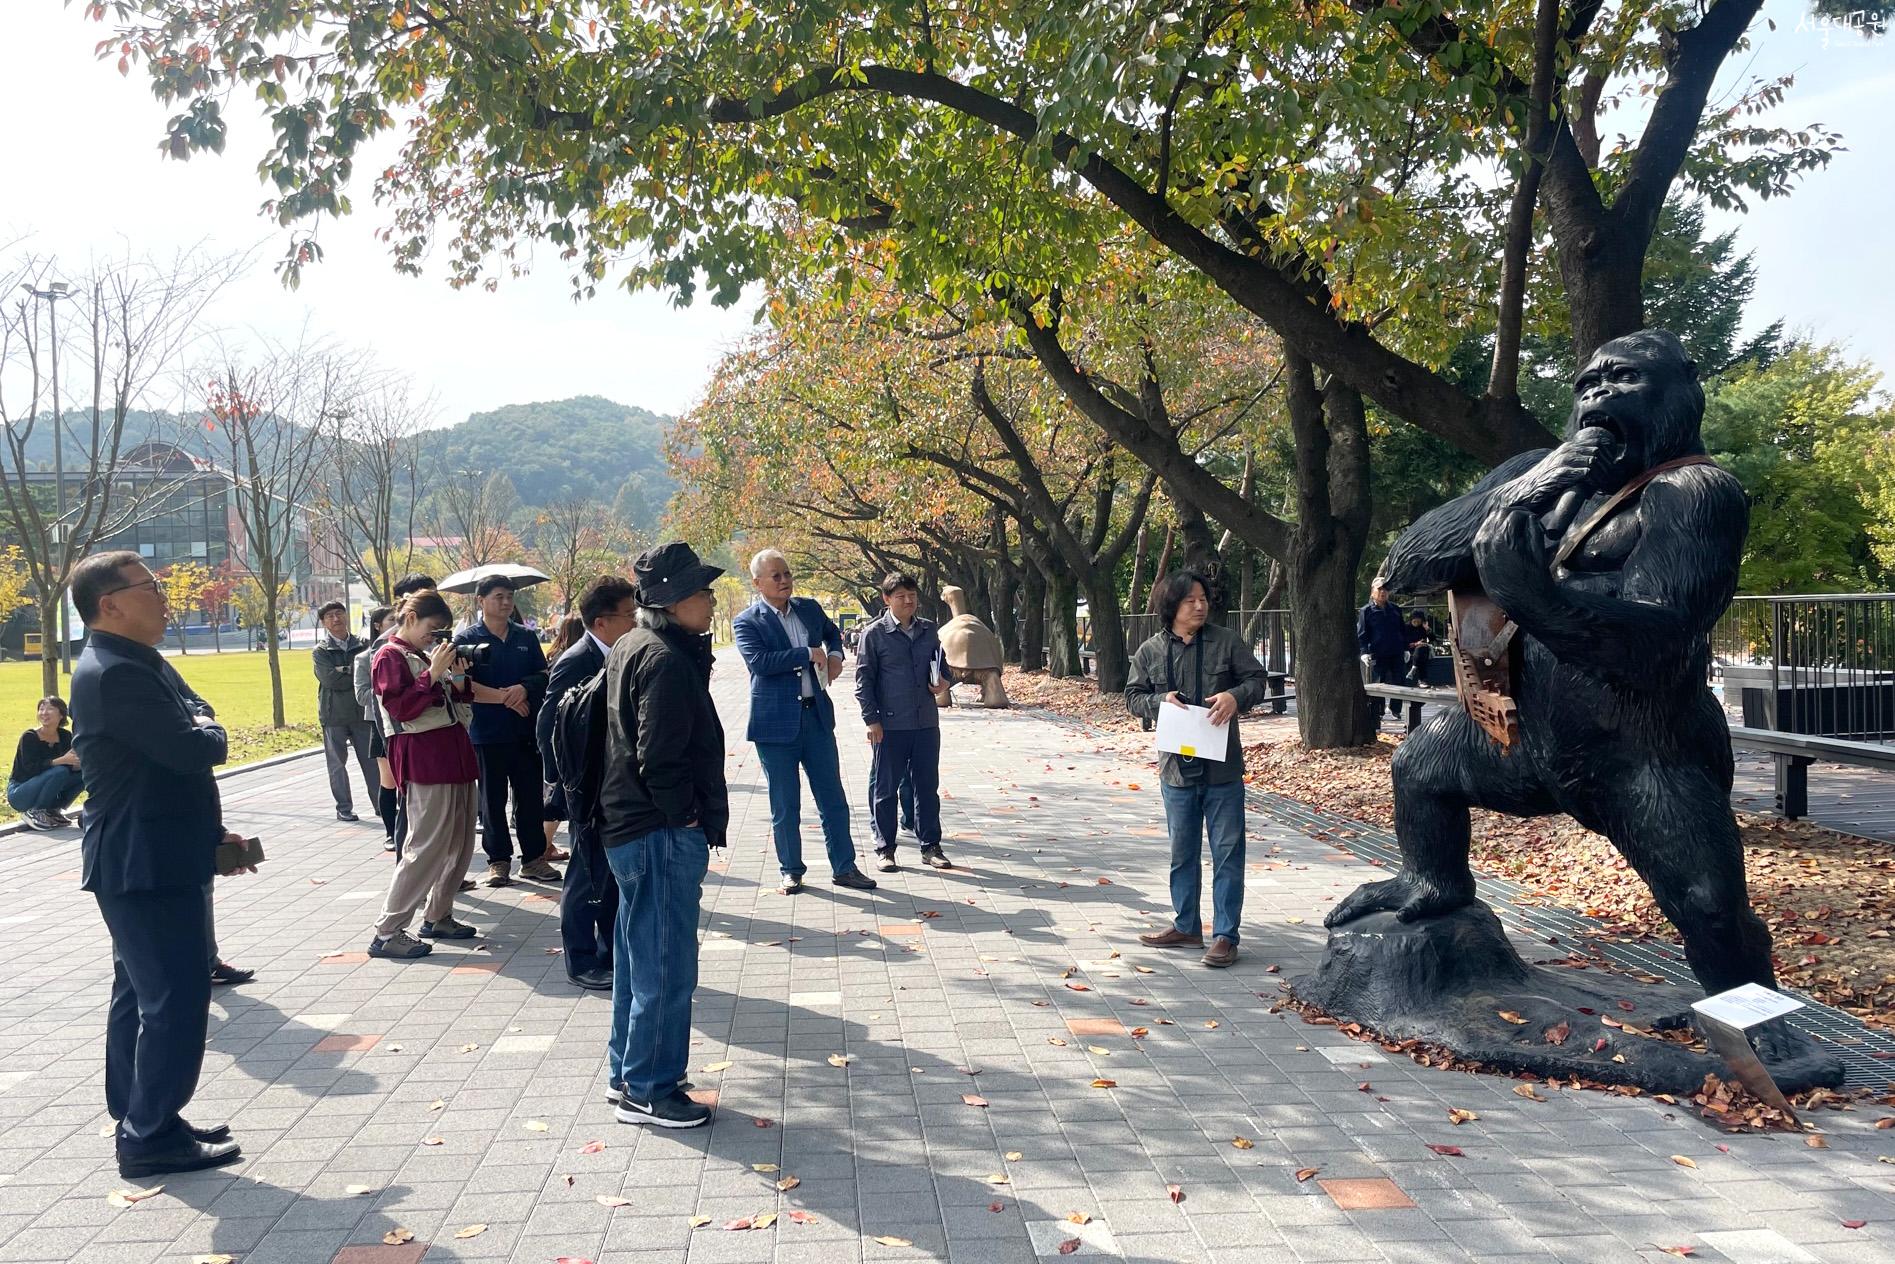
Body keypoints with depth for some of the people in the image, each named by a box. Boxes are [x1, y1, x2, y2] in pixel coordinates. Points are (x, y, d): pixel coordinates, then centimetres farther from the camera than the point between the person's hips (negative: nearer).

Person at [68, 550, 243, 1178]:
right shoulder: (115, 673, -20)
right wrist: (208, 731, -4)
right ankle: (152, 1137, 6)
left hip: (155, 860, 11)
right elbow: (192, 750, -28)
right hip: (147, 866, -11)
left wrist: (213, 834, 11)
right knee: (176, 999, -4)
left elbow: (187, 740, 16)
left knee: (141, 994, 18)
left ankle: (138, 1124, 29)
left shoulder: (140, 665, 13)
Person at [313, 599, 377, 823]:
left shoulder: (363, 645, 7)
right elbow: (330, 679, -14)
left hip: (362, 711, 2)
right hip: (334, 714, -2)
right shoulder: (320, 651, 0)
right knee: (337, 763, 5)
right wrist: (358, 677, -8)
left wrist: (346, 672, -14)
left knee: (371, 760, 4)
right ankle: (344, 808, 13)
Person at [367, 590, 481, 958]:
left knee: (460, 844, 10)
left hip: (453, 753, 9)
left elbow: (454, 702, 23)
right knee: (428, 846, -11)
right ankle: (387, 933, -6)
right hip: (424, 758, -9)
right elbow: (400, 708, -15)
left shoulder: (427, 655, 19)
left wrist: (457, 678, 4)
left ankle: (437, 917, 22)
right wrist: (432, 674, -18)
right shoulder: (390, 656, -4)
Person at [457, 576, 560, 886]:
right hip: (487, 733, -3)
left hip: (526, 731, 3)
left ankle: (533, 857, 16)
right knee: (492, 799, 5)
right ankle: (498, 860, 15)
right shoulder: (467, 639, -2)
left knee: (531, 795, 6)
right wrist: (504, 697, -16)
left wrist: (524, 688, -13)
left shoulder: (526, 637, 9)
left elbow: (543, 675, 8)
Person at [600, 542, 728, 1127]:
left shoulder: (630, 647, 12)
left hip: (630, 829, 11)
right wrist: (687, 821, -13)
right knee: (666, 968, 0)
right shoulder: (666, 662, -19)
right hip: (663, 836, -11)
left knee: (638, 958, 20)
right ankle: (649, 1090, 11)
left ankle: (628, 1069, 33)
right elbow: (660, 759, -23)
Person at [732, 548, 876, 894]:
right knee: (785, 805, 6)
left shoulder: (809, 608, 10)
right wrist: (808, 654, -17)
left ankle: (844, 867, 17)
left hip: (817, 716, 4)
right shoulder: (746, 622, -6)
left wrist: (835, 654, 9)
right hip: (776, 722, -4)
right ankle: (791, 871, 20)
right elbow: (758, 661, -23)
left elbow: (832, 632, 30)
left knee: (833, 798, 8)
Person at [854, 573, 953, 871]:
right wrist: (872, 719, -10)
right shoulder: (874, 633, -4)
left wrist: (943, 682, -1)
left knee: (928, 786, 9)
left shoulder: (928, 630, 9)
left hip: (926, 722, 4)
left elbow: (941, 664, 22)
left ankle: (930, 846, 19)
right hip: (891, 725, -4)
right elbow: (863, 678, -4)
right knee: (887, 788, 5)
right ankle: (884, 849, 15)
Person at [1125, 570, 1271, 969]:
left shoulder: (1226, 642, 0)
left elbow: (1258, 678, 3)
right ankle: (1186, 927, 28)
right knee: (1182, 852, 14)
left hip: (1222, 768, -2)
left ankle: (1226, 935, 8)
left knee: (1227, 852, 0)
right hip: (1176, 768, 2)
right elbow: (1133, 697, 8)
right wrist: (1160, 700, -13)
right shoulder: (1150, 651, 4)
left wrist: (1236, 696, -17)